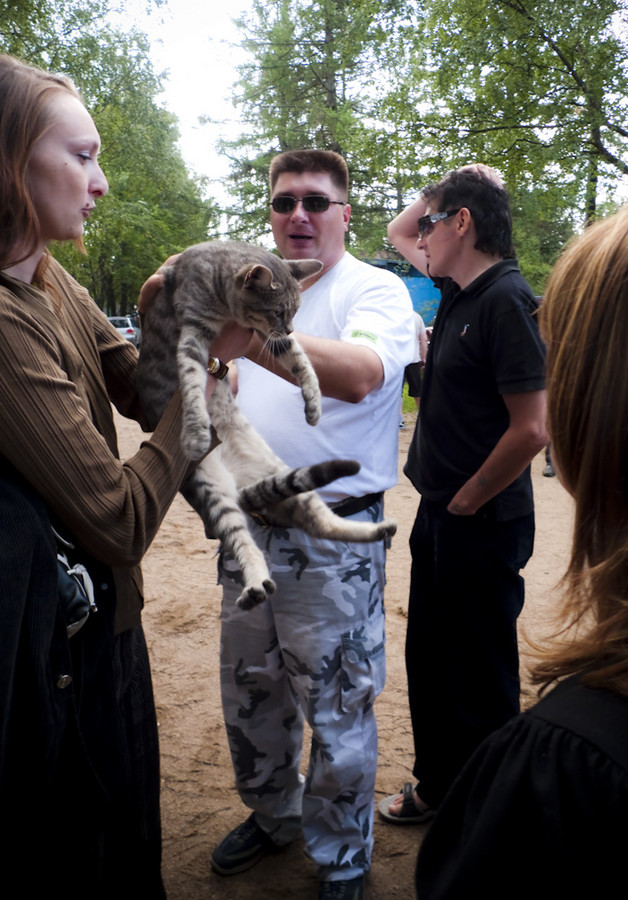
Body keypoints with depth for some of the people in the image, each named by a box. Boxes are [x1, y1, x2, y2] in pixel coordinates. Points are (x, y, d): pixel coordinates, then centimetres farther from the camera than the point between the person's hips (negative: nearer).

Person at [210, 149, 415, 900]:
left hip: (332, 538, -6)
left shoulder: (377, 290, -10)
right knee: (250, 691, 20)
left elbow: (359, 374, -32)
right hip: (251, 527, 7)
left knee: (336, 710, 7)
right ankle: (272, 816, 45)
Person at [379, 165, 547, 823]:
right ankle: (437, 785, 38)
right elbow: (398, 235, 26)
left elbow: (531, 430, -23)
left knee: (479, 677, 8)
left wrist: (465, 502, -13)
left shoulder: (505, 300, -18)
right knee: (429, 661, 19)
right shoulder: (458, 291, 8)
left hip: (481, 523, -9)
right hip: (440, 513, 9)